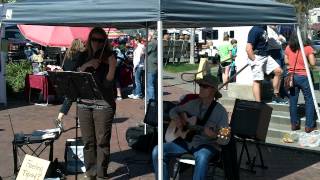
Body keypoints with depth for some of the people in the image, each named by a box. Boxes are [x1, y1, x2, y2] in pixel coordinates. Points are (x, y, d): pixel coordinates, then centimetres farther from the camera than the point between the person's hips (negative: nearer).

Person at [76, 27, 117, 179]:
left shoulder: (109, 56, -1)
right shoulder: (84, 56, 10)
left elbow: (109, 80, -10)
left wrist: (112, 65, -26)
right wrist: (87, 65, -13)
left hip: (103, 103, -3)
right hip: (84, 103, 4)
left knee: (102, 141, -3)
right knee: (88, 141, 9)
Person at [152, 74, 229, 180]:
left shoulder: (220, 111, -7)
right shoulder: (193, 104, 8)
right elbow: (173, 111, 21)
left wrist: (214, 135, -32)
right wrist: (177, 118, -3)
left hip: (207, 144, -5)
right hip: (186, 141, 5)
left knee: (202, 157, -41)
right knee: (158, 151, -13)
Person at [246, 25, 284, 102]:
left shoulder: (264, 27, 6)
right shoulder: (255, 30, -20)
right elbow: (248, 49, -23)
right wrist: (254, 60, -18)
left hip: (266, 56, 9)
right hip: (257, 57, -9)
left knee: (278, 71, 5)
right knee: (257, 80, -4)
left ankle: (276, 95, 17)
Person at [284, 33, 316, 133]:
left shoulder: (288, 48, 2)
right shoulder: (308, 48, -10)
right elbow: (313, 63, -8)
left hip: (292, 76, 4)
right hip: (303, 76, -4)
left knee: (293, 100, 12)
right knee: (309, 100, 7)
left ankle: (294, 124, 19)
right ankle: (309, 125, 8)